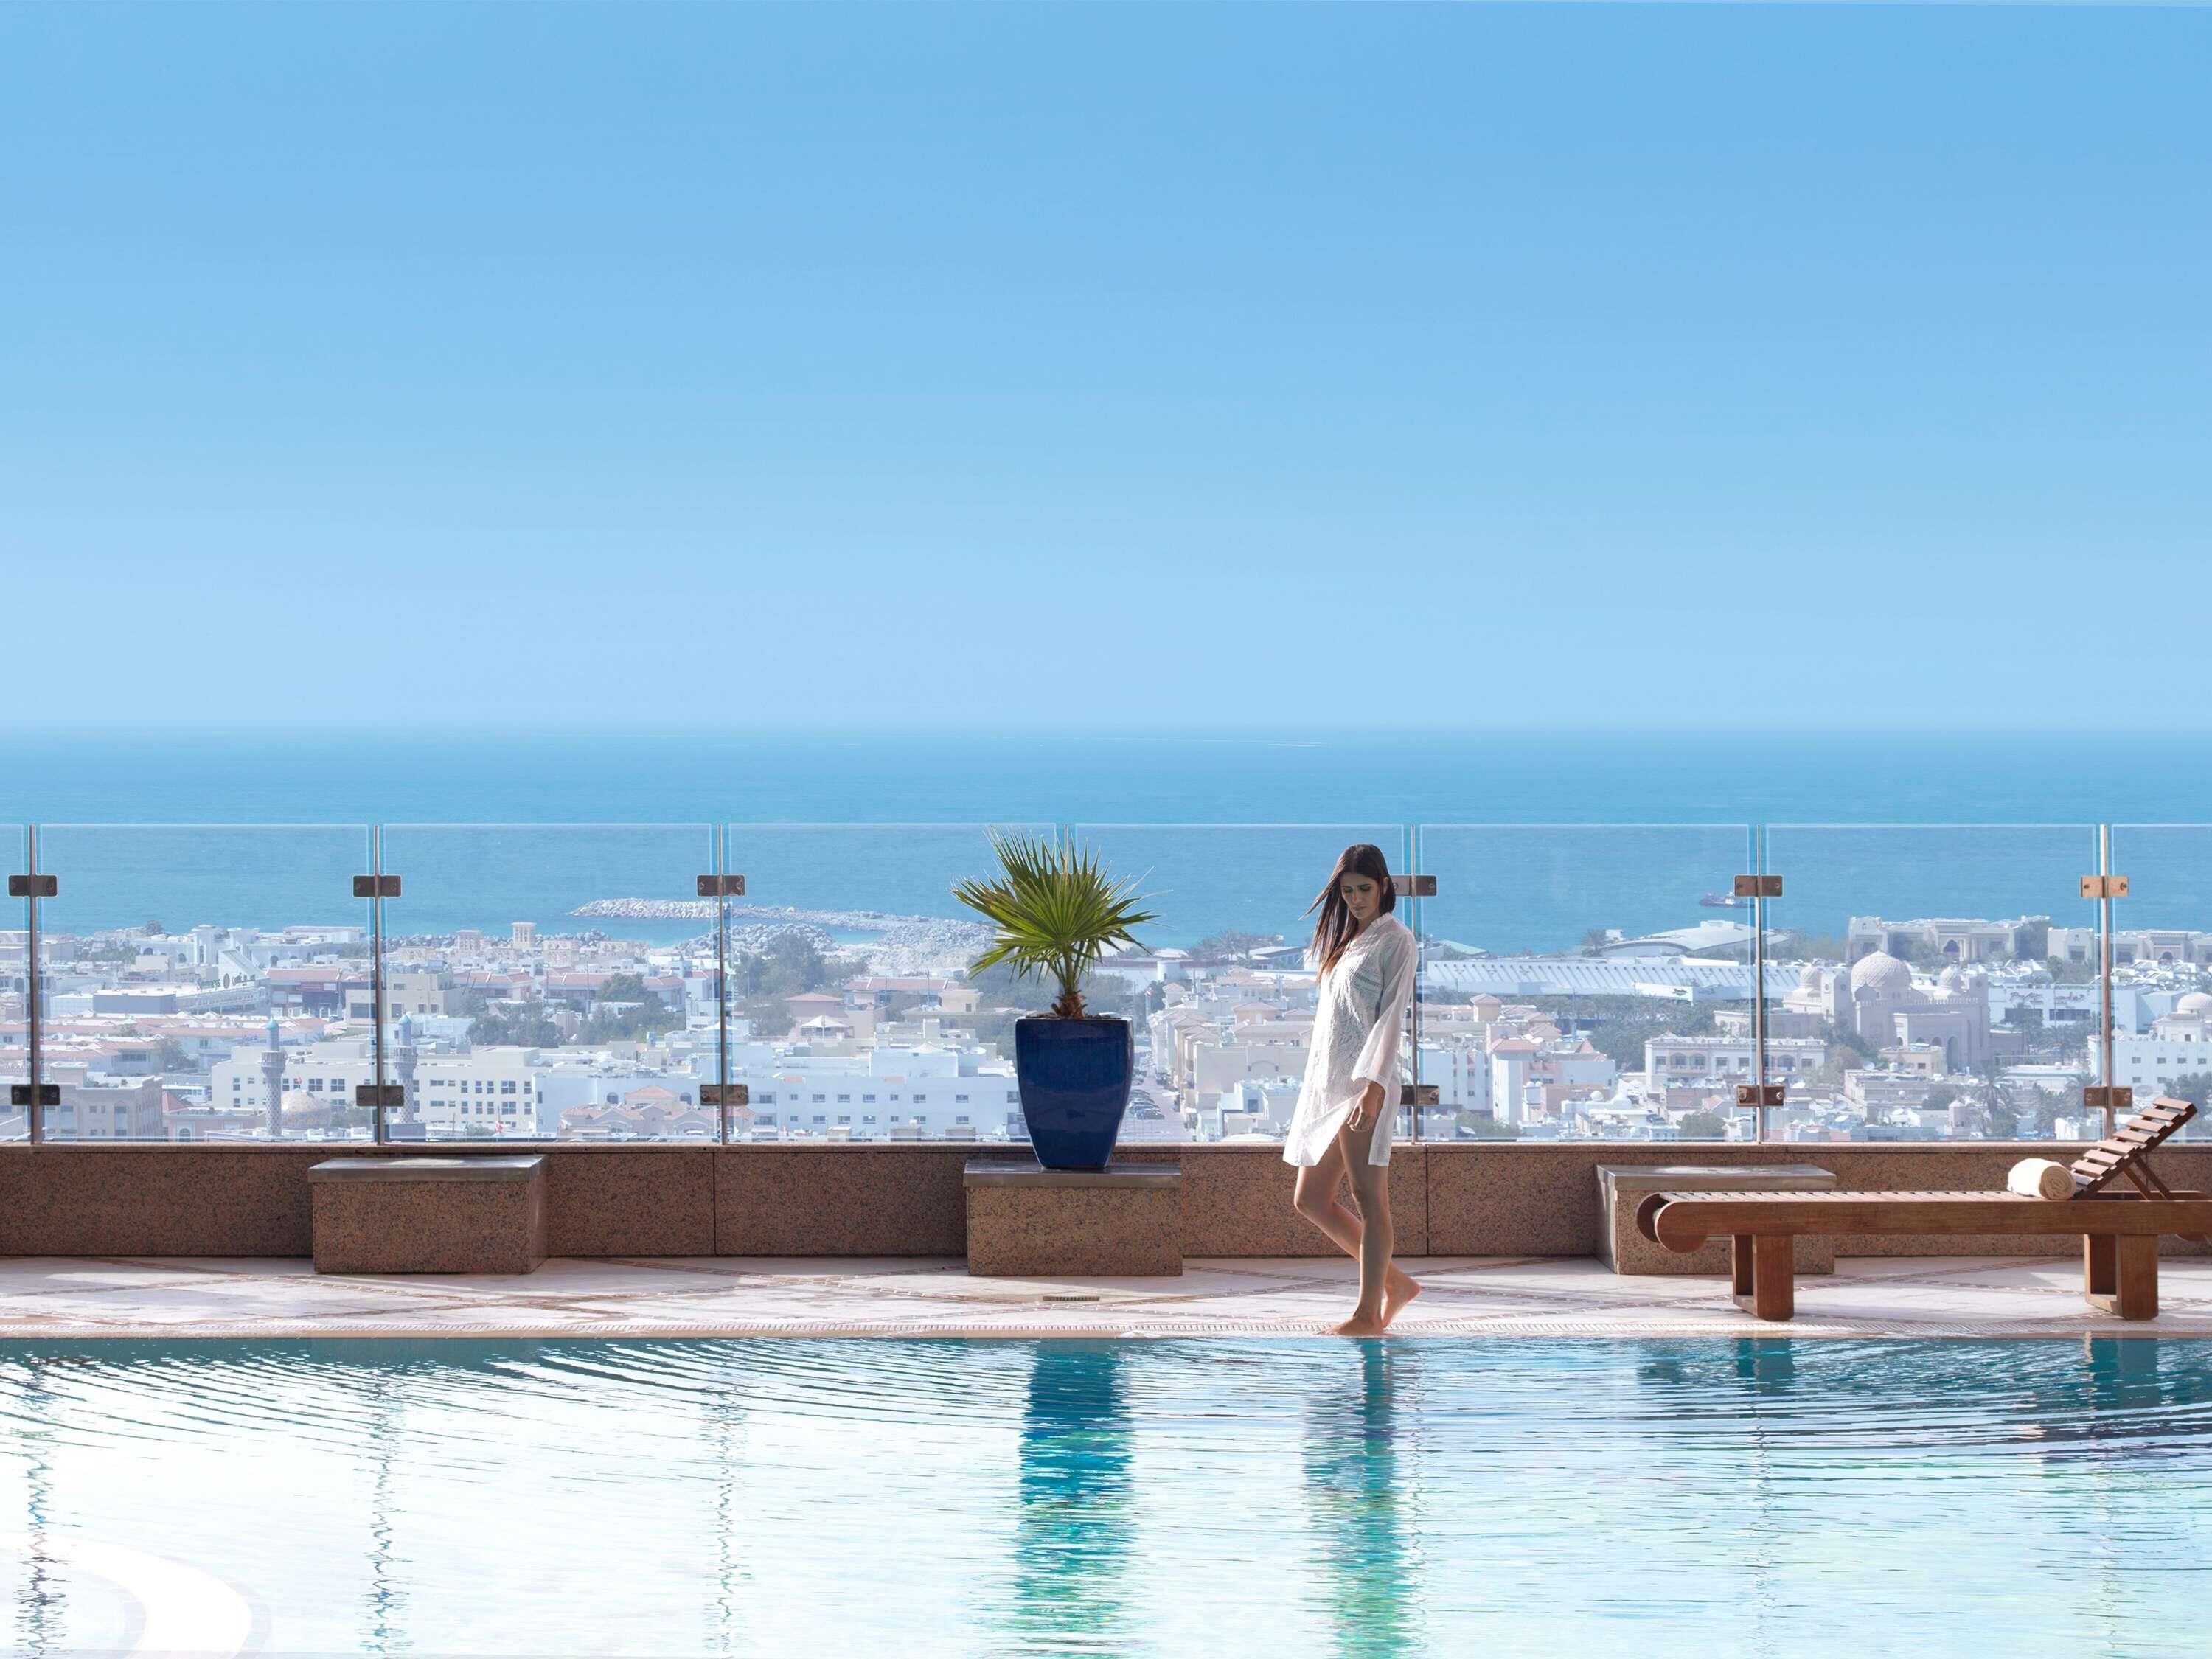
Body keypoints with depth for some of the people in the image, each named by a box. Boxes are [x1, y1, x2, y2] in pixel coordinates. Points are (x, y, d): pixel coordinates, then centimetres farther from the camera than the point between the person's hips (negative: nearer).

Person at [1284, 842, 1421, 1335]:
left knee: (1368, 1197, -8)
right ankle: (1395, 1282, 15)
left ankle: (1369, 1313, -6)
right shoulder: (1344, 940, 21)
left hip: (1364, 1084, -9)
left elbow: (1392, 1016, -13)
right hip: (1327, 1084, 9)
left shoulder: (1395, 940, -4)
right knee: (1311, 1200, 7)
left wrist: (1374, 1085, -22)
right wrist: (1314, 1088, 18)